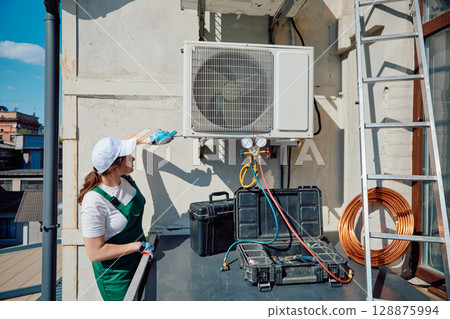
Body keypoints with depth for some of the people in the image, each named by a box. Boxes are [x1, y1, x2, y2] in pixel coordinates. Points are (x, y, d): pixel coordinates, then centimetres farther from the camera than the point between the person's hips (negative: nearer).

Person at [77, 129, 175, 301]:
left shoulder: (124, 177, -12)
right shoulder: (94, 202, -31)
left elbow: (130, 139, 7)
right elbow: (95, 253, -26)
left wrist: (152, 140, -5)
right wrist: (138, 246, -24)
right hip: (116, 275, -6)